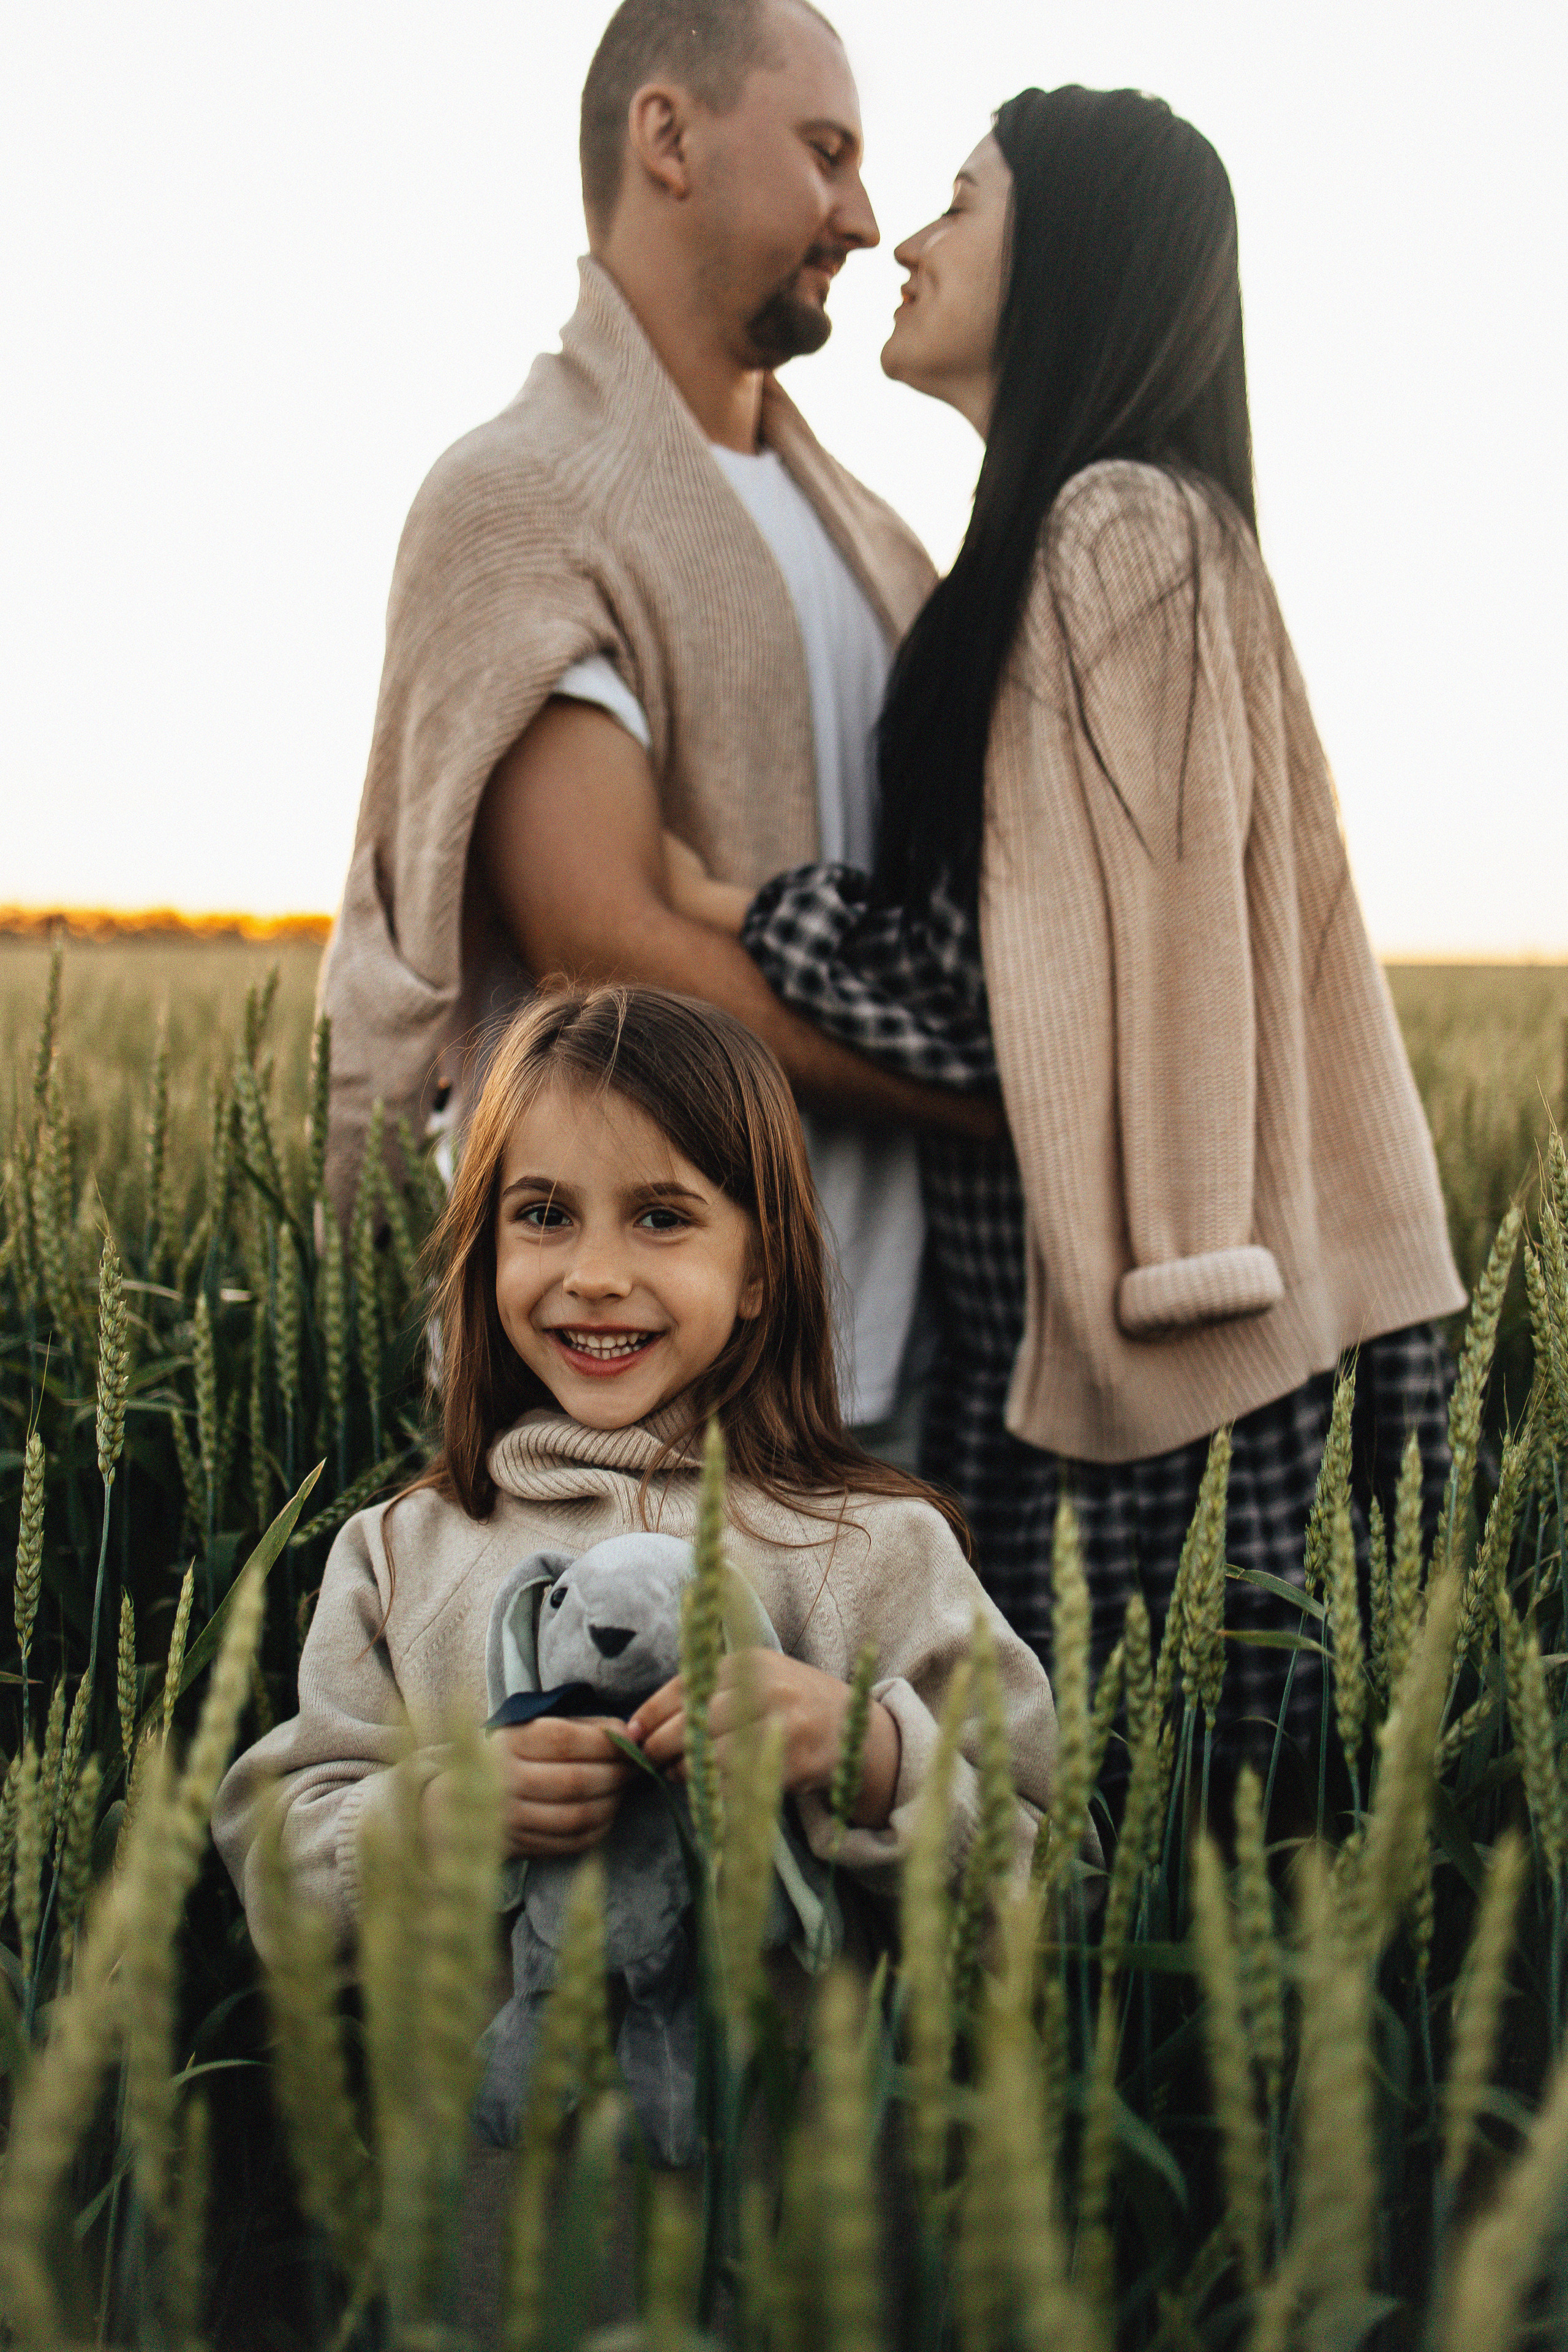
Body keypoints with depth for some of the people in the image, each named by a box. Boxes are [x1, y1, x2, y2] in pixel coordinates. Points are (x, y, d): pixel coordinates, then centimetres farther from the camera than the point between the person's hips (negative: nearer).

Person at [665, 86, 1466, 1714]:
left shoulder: (1121, 530, -13)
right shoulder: (1052, 540, 17)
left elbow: (1051, 987, -17)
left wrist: (746, 916, -12)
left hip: (1115, 1320, -9)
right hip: (1013, 1297, 9)